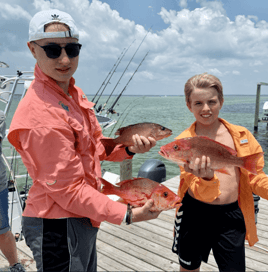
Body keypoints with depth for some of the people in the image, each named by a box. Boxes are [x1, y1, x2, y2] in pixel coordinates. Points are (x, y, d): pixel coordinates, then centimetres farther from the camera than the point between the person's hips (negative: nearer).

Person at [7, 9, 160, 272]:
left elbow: (96, 147, 8)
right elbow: (67, 189, -24)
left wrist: (129, 148, -10)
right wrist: (127, 215, -20)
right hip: (59, 227, -9)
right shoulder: (39, 115, -27)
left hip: (82, 219, 9)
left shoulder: (73, 93, 2)